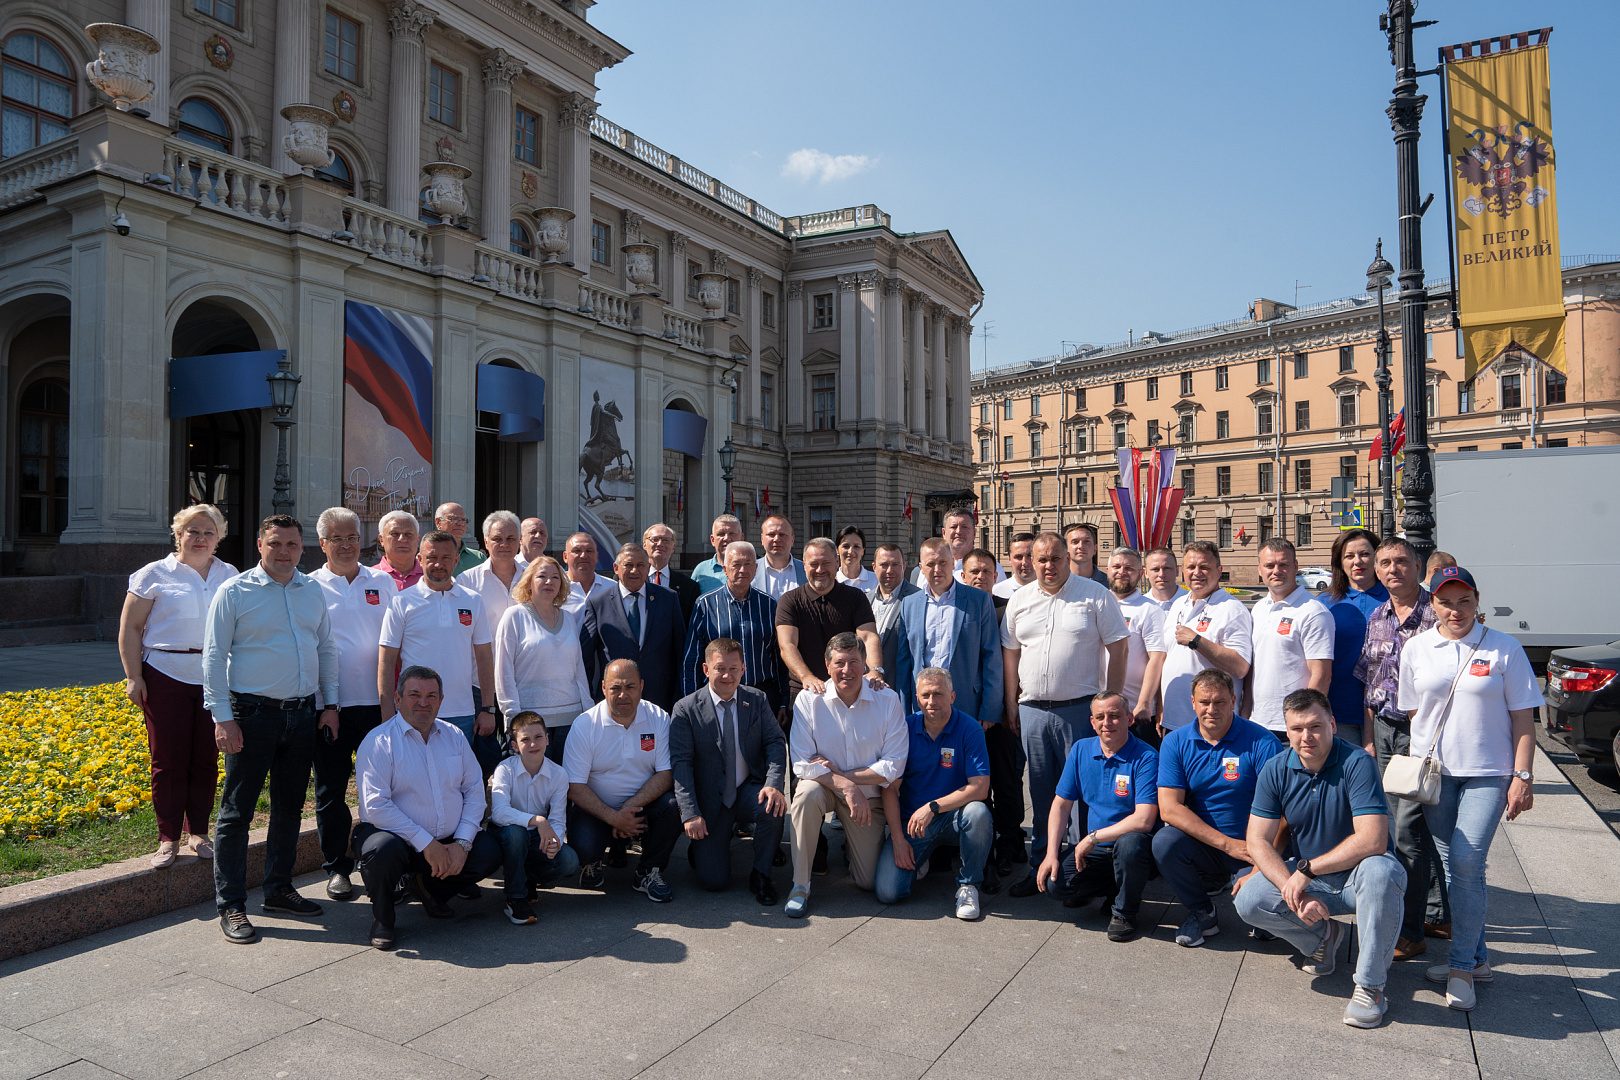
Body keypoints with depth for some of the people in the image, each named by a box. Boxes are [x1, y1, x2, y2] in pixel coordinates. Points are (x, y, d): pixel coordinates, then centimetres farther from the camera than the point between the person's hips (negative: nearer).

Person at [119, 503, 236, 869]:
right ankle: (169, 838, 12)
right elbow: (129, 628, 2)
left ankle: (198, 832, 19)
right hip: (167, 676, -2)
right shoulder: (155, 574, 1)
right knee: (168, 760, 1)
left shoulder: (229, 576, 9)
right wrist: (133, 677, -5)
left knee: (206, 759, 7)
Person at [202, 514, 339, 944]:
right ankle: (231, 906, 10)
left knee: (290, 807, 14)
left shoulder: (313, 591, 9)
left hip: (302, 714, 5)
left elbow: (326, 649, 15)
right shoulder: (234, 592, -6)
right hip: (253, 714, -5)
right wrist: (223, 718, -13)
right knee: (237, 811, 1)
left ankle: (279, 889, 28)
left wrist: (330, 703, 10)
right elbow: (213, 658, -7)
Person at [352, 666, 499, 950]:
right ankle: (382, 919, -2)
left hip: (449, 843, 5)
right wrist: (426, 844, -21)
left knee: (490, 851, -16)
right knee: (382, 849, -36)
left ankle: (430, 888, 16)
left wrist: (462, 843, -8)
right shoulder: (379, 742, -8)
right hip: (397, 838, -5)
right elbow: (376, 806, -17)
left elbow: (474, 790, 7)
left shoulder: (454, 736, 9)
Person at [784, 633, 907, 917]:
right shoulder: (808, 699, -16)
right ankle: (800, 887, -21)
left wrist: (841, 774, -19)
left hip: (867, 792, 1)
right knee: (806, 793, -38)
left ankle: (850, 838, 39)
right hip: (823, 786, -1)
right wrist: (846, 786, -29)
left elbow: (893, 766, -14)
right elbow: (801, 764, -18)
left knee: (868, 882, 3)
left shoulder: (888, 700, -14)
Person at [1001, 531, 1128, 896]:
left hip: (1080, 710, -4)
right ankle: (1039, 868, 21)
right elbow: (1010, 653, 12)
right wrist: (1011, 704, 8)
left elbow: (1117, 649, -2)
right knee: (1040, 795, 11)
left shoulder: (1095, 595, -2)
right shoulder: (1019, 600, 9)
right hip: (1032, 711, 4)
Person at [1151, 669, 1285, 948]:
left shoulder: (1262, 743, -9)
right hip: (1199, 845, 2)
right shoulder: (1176, 742, -2)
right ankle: (1202, 914, 1)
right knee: (1164, 842, -28)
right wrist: (1228, 844, -17)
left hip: (1250, 851, -2)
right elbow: (1169, 808, -10)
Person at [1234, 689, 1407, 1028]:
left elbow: (1372, 839, -30)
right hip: (1308, 879, 4)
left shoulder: (1357, 763, -21)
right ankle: (1323, 937, 13)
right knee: (1248, 901, -19)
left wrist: (1306, 869, -25)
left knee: (1381, 871, -37)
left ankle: (1370, 985, -21)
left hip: (1357, 875, -4)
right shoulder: (1275, 770, -8)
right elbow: (1258, 840, -9)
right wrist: (1294, 893, -24)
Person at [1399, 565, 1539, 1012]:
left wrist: (1522, 777, -5)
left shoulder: (1503, 648, -2)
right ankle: (1475, 957, 23)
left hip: (1487, 773, -3)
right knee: (1450, 865, 8)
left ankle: (1462, 967, 0)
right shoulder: (1417, 648, 5)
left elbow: (1523, 718, 0)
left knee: (1467, 862, -11)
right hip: (1434, 772, 3)